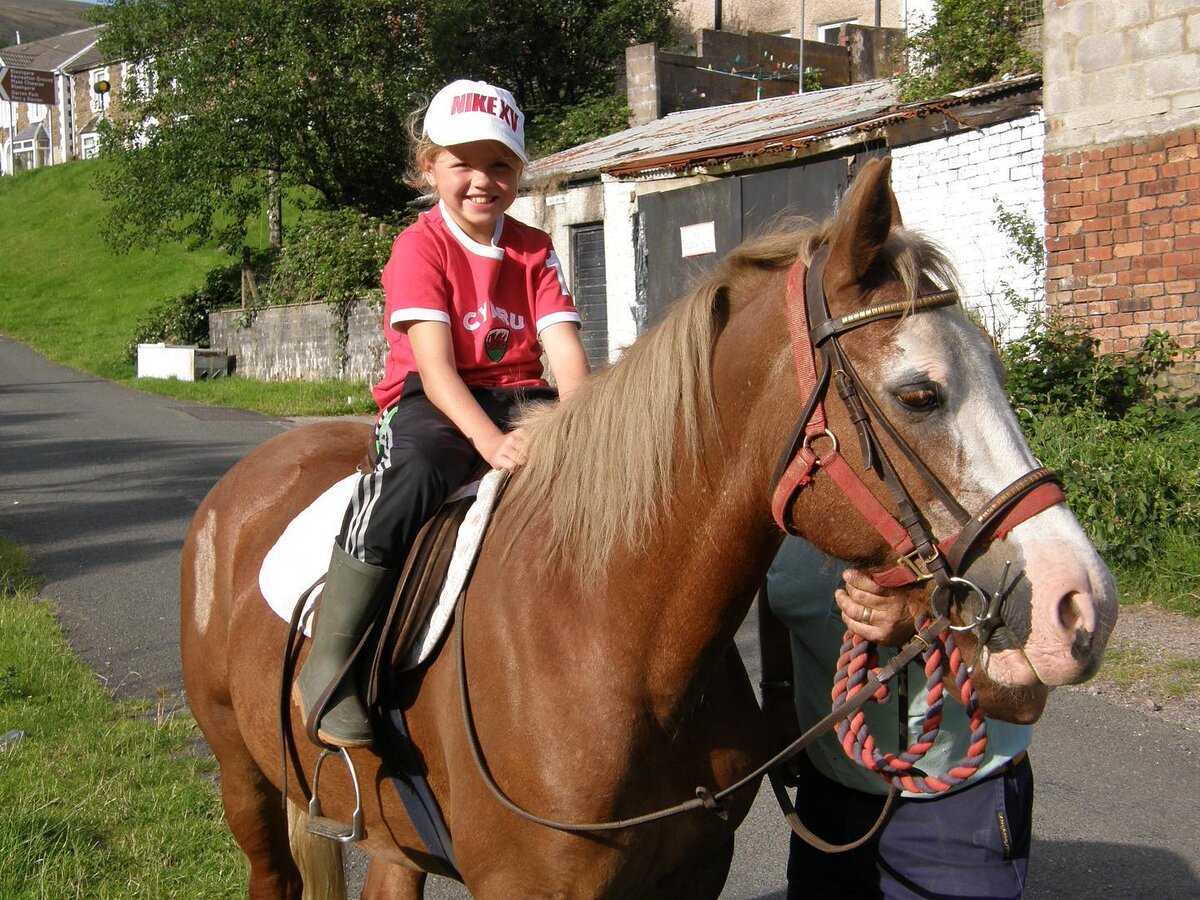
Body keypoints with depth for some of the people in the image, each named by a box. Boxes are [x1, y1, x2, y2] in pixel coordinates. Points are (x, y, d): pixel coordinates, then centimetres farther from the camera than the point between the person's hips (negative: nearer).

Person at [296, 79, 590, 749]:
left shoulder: (534, 250, 10)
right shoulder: (421, 247, -4)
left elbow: (565, 349, -2)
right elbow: (434, 365, -17)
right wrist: (489, 439, -34)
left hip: (521, 398, 5)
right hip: (430, 402, -5)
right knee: (413, 467, -38)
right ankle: (328, 664, -32)